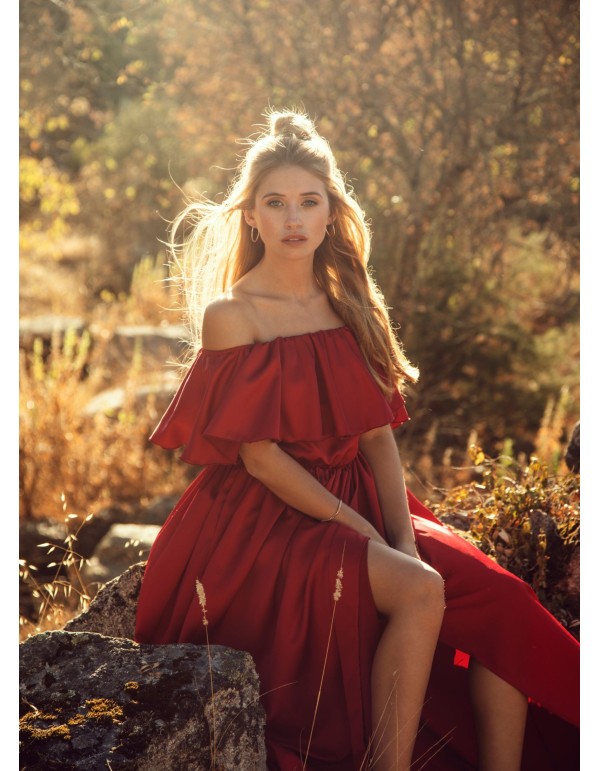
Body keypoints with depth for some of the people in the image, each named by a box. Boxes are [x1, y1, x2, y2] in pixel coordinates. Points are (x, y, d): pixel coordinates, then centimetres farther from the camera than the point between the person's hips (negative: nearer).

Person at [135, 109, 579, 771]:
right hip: (265, 520, -6)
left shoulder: (350, 307, 11)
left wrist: (404, 535, -10)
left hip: (357, 503, 6)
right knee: (419, 592, -29)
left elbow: (378, 437, 5)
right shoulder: (230, 315, -6)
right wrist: (361, 533, -17)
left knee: (501, 600, -14)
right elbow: (259, 455, -12)